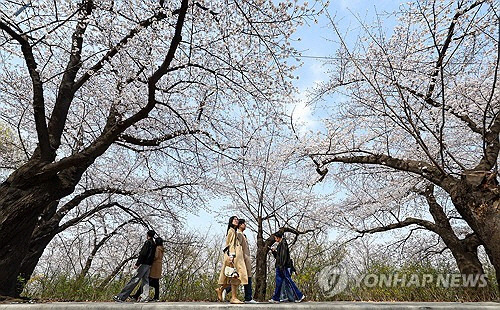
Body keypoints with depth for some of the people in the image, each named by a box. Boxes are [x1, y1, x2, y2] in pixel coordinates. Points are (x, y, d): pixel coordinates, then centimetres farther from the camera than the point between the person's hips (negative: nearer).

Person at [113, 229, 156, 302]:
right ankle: (144, 297, 7)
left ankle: (121, 297, -5)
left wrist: (137, 264, -17)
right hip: (149, 265, 9)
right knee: (145, 280, 9)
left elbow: (143, 254, -17)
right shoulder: (154, 244, 15)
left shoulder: (148, 242, -10)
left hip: (144, 264, -9)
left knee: (134, 280, -8)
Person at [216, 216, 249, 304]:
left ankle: (220, 289, 16)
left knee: (235, 277, 7)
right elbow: (229, 244, -12)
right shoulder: (231, 230, -4)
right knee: (235, 276, -9)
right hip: (233, 255, -10)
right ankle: (234, 298, -4)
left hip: (237, 256, 10)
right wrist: (231, 255, -20)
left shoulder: (235, 231, 23)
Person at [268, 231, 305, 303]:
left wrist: (281, 266, -24)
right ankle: (275, 298, 15)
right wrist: (274, 251, 7)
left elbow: (284, 255, -20)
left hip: (284, 267, -10)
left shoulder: (283, 244, -11)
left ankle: (299, 296, 2)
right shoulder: (280, 244, 18)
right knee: (278, 282, 10)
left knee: (288, 281, -5)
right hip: (280, 267, 10)